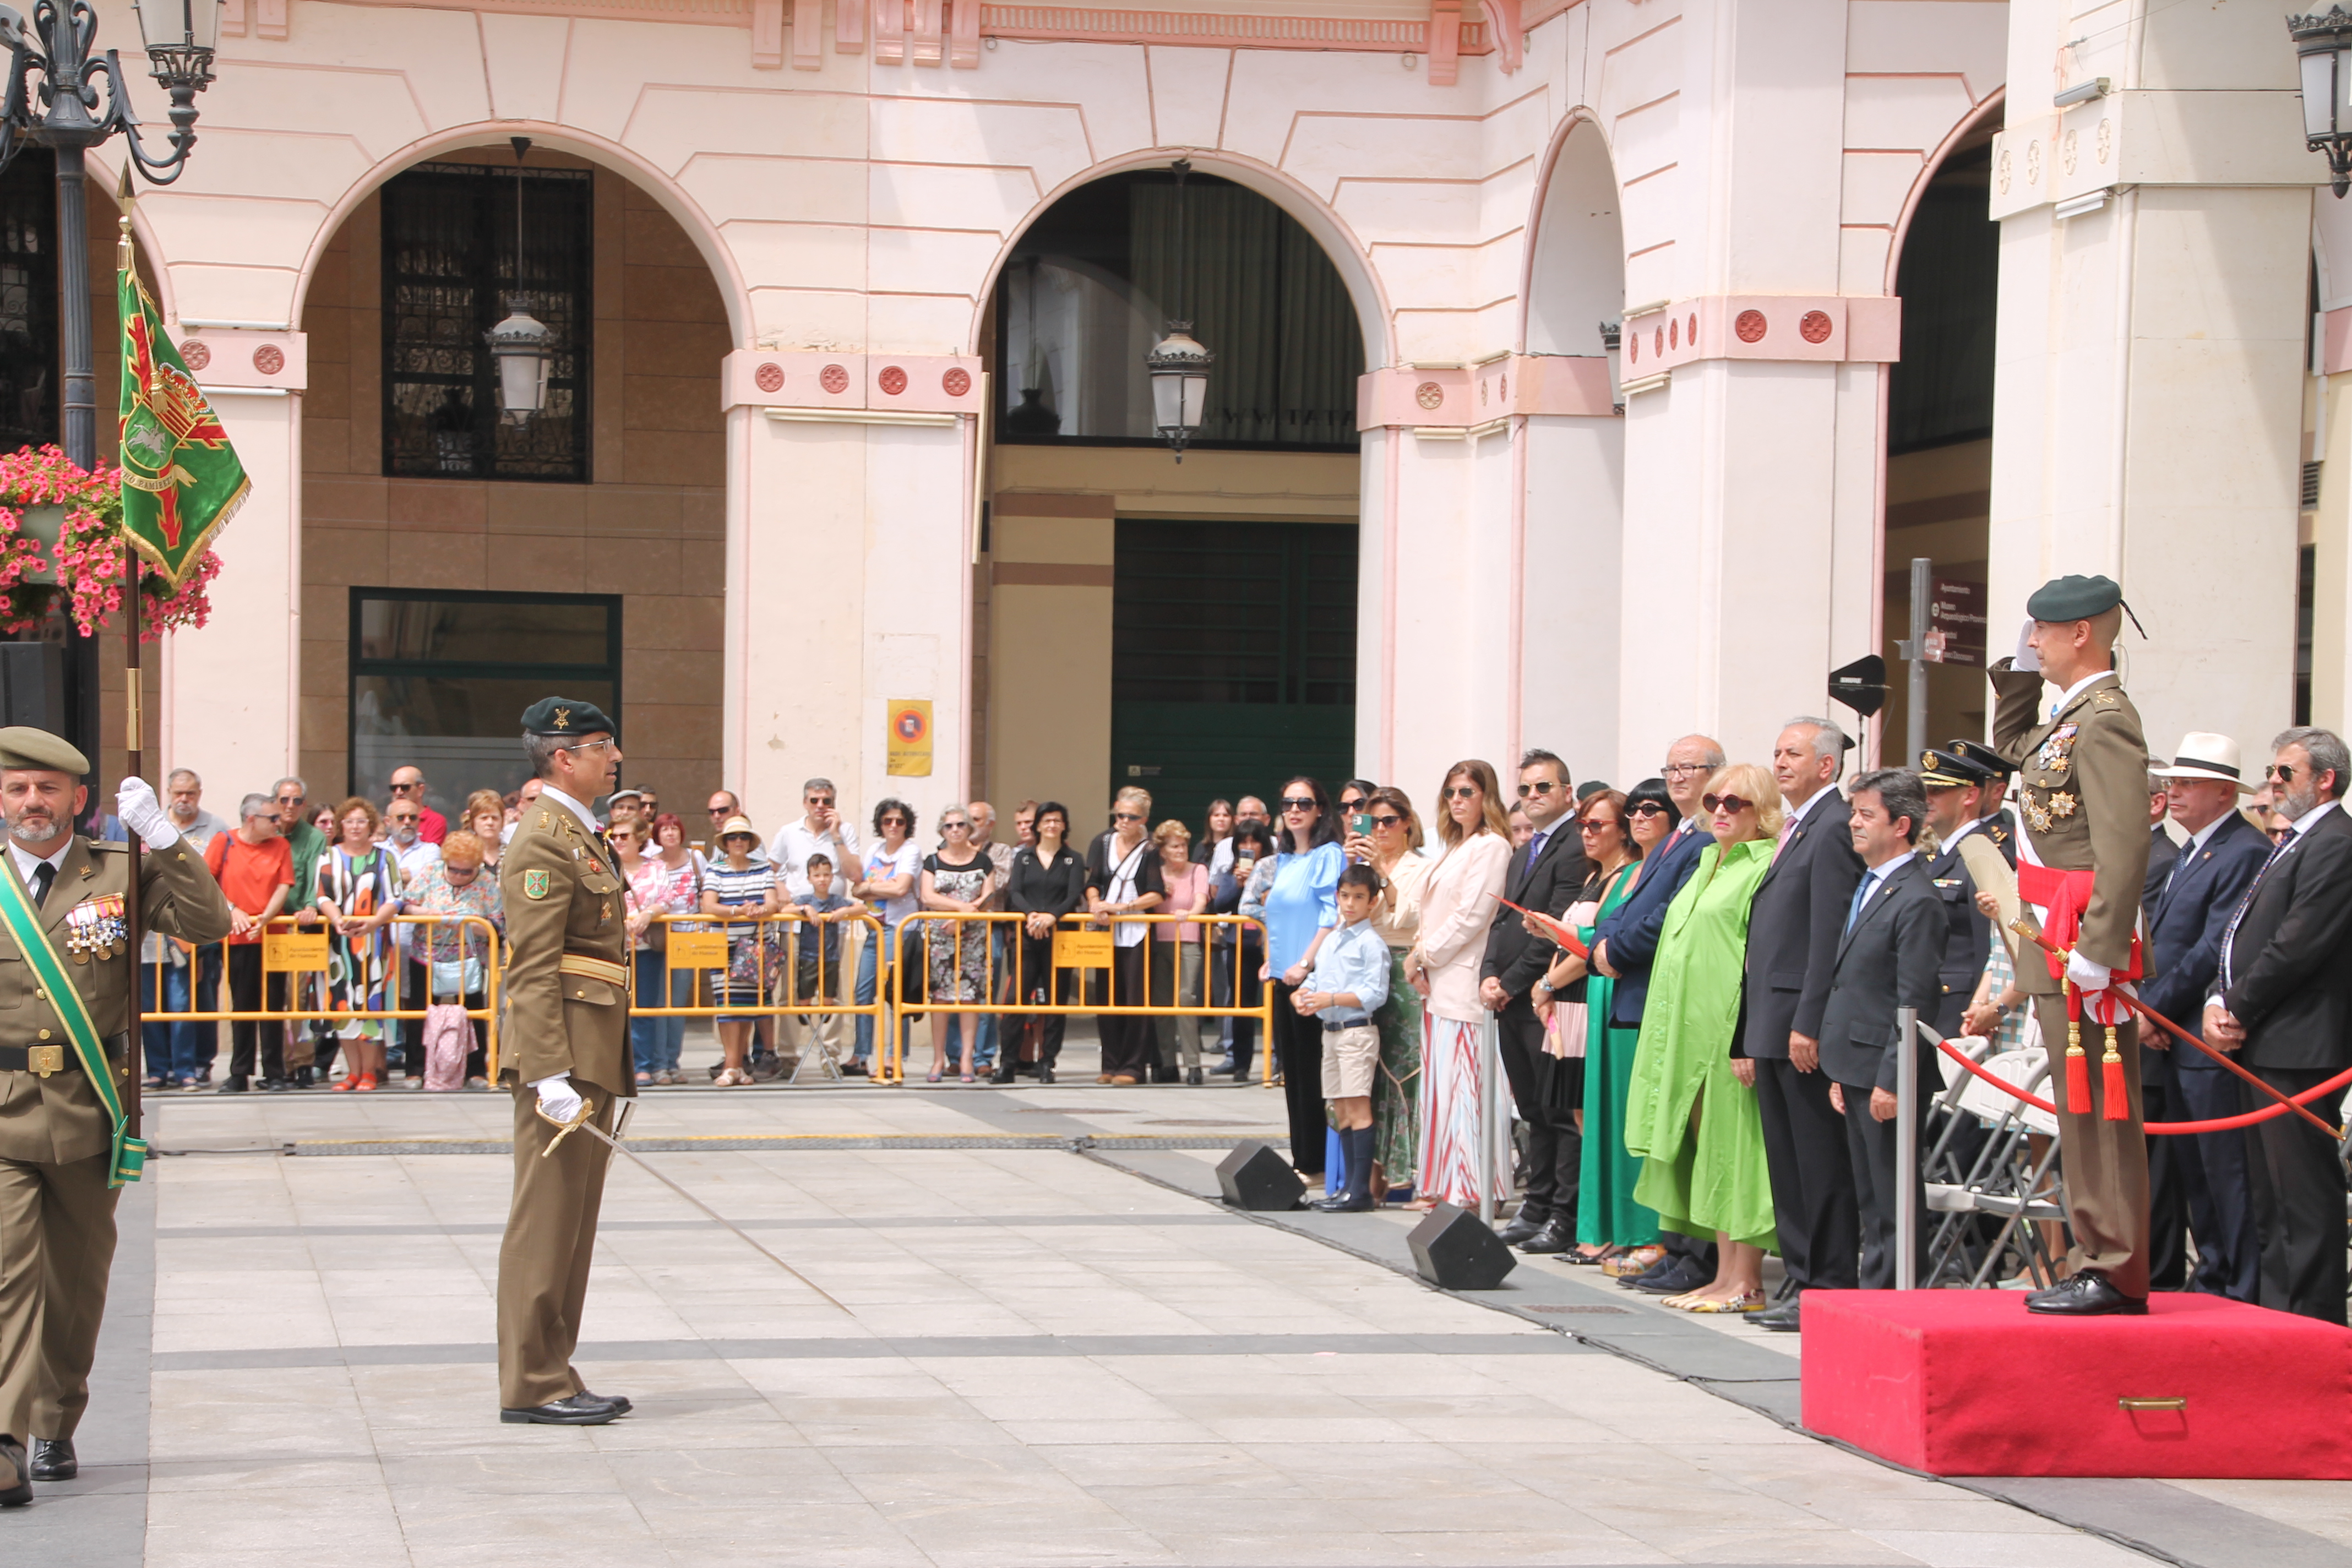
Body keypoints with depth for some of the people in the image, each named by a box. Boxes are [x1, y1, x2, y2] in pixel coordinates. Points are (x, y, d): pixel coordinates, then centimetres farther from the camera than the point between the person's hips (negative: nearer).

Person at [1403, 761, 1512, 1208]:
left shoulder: (1491, 847, -9)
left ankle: (1472, 1190, -9)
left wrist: (1425, 955, -9)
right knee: (1439, 1083, 7)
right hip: (1438, 982, 9)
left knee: (1462, 1083, -10)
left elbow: (1472, 916, -15)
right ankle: (1440, 1187, 10)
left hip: (1465, 982, -9)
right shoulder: (1456, 847, 21)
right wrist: (1420, 956, 5)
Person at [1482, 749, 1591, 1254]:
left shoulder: (1575, 849, -11)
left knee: (1562, 1112, -6)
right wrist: (1489, 976, 3)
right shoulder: (1522, 855, 21)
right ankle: (1538, 1207, 18)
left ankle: (1566, 1217, -4)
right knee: (1535, 1112, 13)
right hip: (1511, 1003, 9)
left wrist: (1511, 983, -13)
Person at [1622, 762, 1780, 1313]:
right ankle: (1725, 1274, 13)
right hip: (1691, 1030, 9)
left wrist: (1749, 1039, -22)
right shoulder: (1709, 866, 19)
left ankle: (1746, 1282, -3)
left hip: (1730, 1028, -9)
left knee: (1735, 1149, -6)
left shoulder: (1767, 869, -11)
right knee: (1710, 1152, 9)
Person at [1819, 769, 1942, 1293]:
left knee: (1895, 1203, -3)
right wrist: (1842, 1073, 16)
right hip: (1857, 1071, 10)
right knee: (1870, 1200, 14)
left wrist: (1891, 1079, -20)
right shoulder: (1868, 887, 16)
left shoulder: (1917, 900, -15)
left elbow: (1914, 1003, -18)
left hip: (1887, 1072, -10)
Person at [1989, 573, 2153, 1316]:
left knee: (2100, 1110, -7)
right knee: (2082, 1110, 13)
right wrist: (2018, 673, 22)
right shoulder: (2068, 716, 14)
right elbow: (2013, 745, 38)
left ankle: (2117, 1275, -4)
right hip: (2056, 947, 10)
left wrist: (2096, 950, -27)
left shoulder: (2105, 720, -15)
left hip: (2082, 944, -10)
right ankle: (2099, 1260, 19)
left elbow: (2124, 845, -23)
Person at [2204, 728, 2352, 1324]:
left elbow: (2297, 946, -19)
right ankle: (2278, 1307, 19)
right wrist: (2220, 1002, 4)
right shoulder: (2295, 845, 21)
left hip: (2299, 1049, -11)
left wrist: (2239, 1009, -11)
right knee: (2274, 1192, 13)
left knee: (2304, 1191, -8)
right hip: (2265, 1048, 11)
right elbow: (2249, 937, 20)